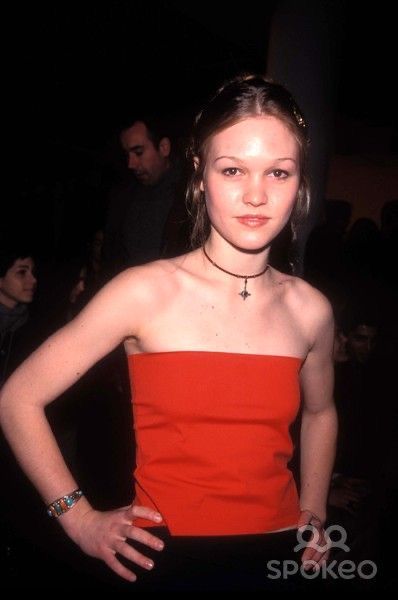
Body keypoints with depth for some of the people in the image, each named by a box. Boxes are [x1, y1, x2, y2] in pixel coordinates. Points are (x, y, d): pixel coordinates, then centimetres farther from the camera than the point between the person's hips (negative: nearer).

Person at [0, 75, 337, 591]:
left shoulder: (309, 310, -6)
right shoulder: (146, 292, -17)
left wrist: (313, 517, 8)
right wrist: (80, 519, -7)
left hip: (276, 557, 3)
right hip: (167, 556, -3)